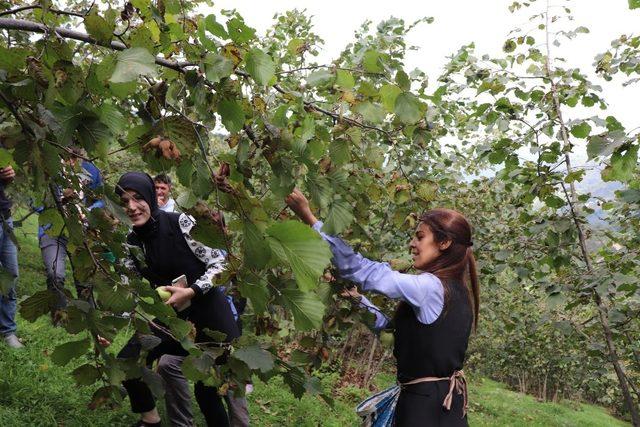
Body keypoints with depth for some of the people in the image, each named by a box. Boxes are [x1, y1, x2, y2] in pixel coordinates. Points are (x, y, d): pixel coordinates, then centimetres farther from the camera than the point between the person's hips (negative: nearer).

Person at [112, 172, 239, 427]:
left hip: (208, 310, -4)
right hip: (170, 316, 5)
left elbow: (220, 264, -12)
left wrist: (191, 291, -24)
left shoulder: (181, 223, -14)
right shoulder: (130, 244, 1)